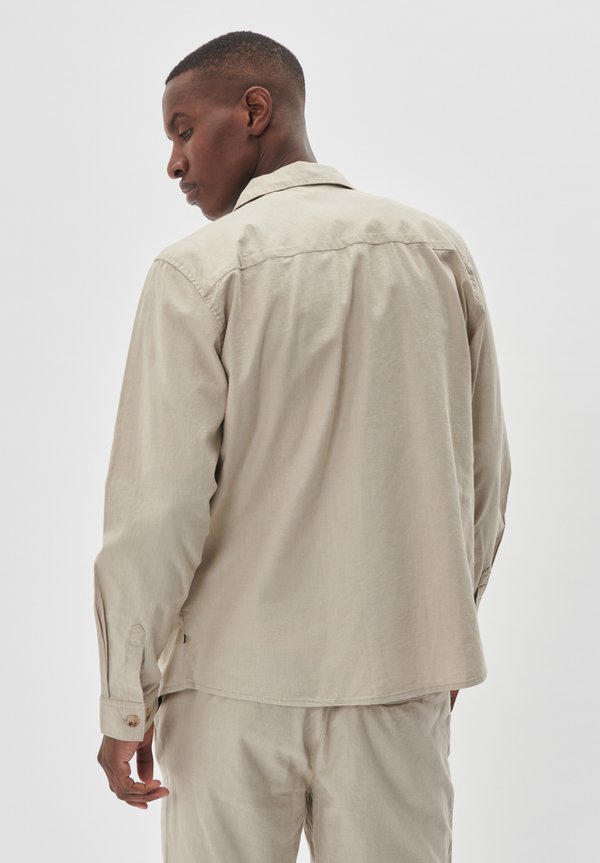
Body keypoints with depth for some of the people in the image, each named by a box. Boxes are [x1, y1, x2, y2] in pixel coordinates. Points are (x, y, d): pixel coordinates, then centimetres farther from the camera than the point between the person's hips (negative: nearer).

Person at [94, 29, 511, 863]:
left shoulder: (198, 271, -10)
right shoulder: (438, 249, 3)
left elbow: (159, 504, -12)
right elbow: (484, 469, 7)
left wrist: (125, 703, -3)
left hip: (238, 677, -3)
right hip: (400, 672, 4)